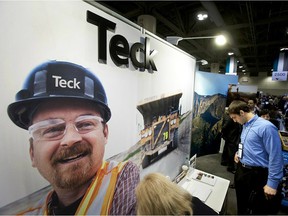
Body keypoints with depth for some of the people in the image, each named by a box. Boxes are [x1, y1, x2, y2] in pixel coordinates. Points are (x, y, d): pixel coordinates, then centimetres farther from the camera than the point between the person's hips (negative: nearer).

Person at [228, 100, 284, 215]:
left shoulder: (266, 127, -22)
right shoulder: (245, 126, 4)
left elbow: (275, 156, -21)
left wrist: (272, 183, -19)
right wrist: (239, 153, 6)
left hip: (258, 174, -8)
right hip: (241, 170, 8)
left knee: (258, 209, 12)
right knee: (241, 205, 25)